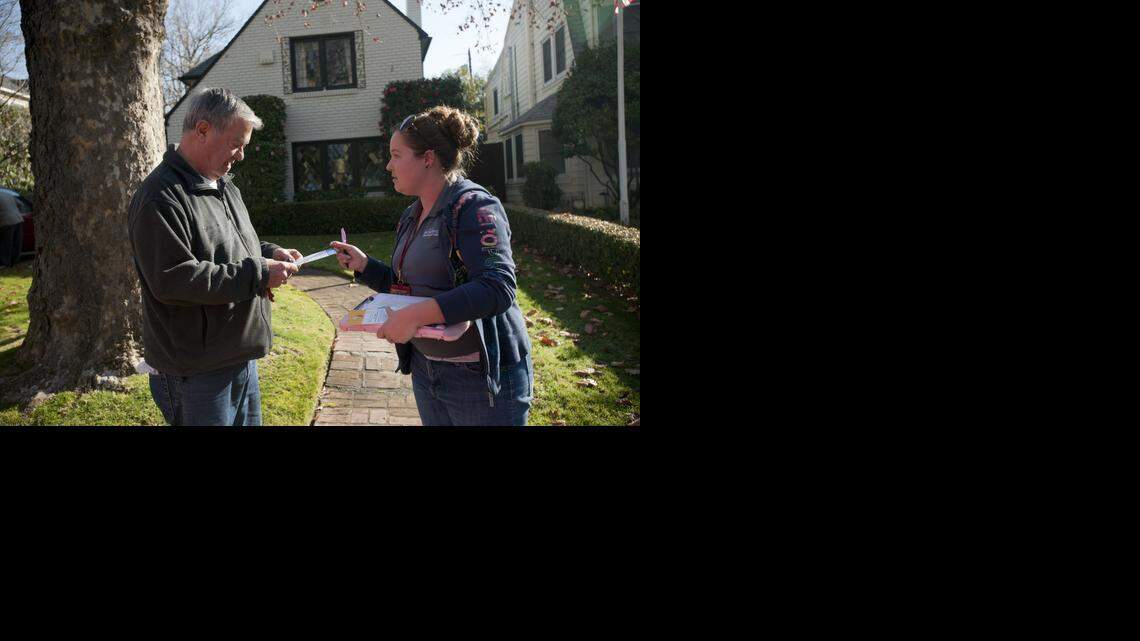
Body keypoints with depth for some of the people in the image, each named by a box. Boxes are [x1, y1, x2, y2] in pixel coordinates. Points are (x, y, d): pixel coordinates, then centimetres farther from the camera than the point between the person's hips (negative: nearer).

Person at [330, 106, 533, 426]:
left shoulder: (473, 207, -16)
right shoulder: (412, 216, 11)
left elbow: (498, 288, -28)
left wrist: (416, 315, -33)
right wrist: (363, 265, 7)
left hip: (482, 374, -8)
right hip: (426, 370, 8)